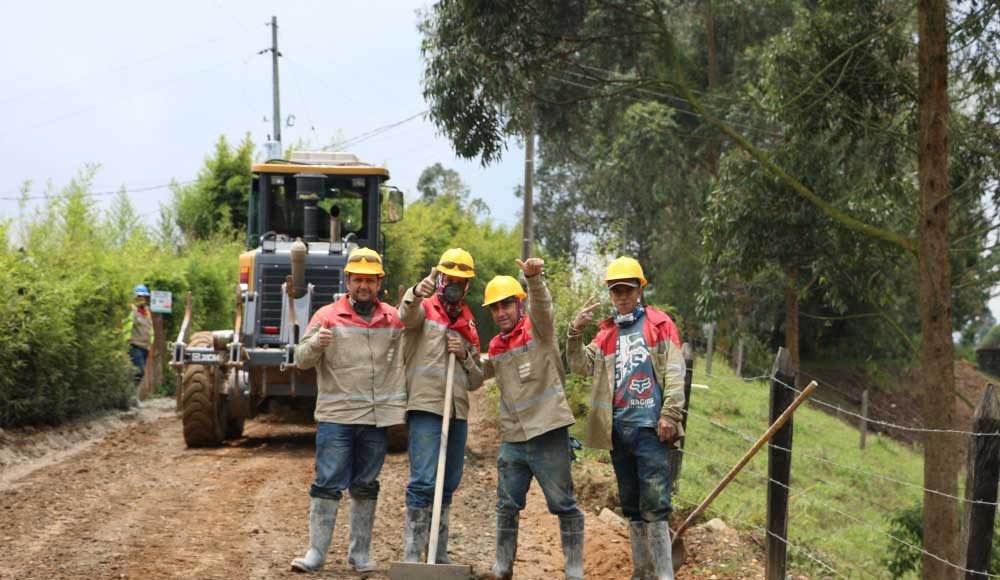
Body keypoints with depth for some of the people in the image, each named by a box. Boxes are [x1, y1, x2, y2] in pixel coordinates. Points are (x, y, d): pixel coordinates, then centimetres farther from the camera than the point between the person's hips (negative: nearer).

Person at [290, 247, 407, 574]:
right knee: (328, 485, -5)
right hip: (335, 415, -3)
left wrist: (399, 406, 7)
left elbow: (400, 365, 16)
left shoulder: (393, 320, 9)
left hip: (377, 418, 3)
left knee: (366, 486, 10)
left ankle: (360, 553, 18)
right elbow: (301, 360, -5)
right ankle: (316, 552, -1)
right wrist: (315, 344, -24)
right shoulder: (327, 316, -1)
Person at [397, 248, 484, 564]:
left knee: (448, 485, 11)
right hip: (426, 407, -6)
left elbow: (476, 381, 21)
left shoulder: (469, 326, 20)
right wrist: (416, 293, -47)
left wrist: (465, 355, 0)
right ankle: (412, 556, -12)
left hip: (458, 412, 6)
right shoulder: (425, 308, 3)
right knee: (424, 481, -14)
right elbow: (406, 313, -24)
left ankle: (439, 554, 20)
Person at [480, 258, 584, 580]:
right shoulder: (496, 347, 12)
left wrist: (534, 278, -48)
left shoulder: (538, 330, -6)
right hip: (512, 439, 6)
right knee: (507, 506, 13)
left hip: (548, 434, -6)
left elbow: (542, 305, -28)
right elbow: (479, 375, 31)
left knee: (563, 504, 2)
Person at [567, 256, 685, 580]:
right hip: (617, 428, 5)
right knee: (631, 505, 11)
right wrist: (576, 332, -9)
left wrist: (670, 415, -12)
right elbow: (582, 367, 7)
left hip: (649, 427, -5)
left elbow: (674, 372, -2)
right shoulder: (607, 334, 17)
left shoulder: (659, 324, 5)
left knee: (654, 504, -12)